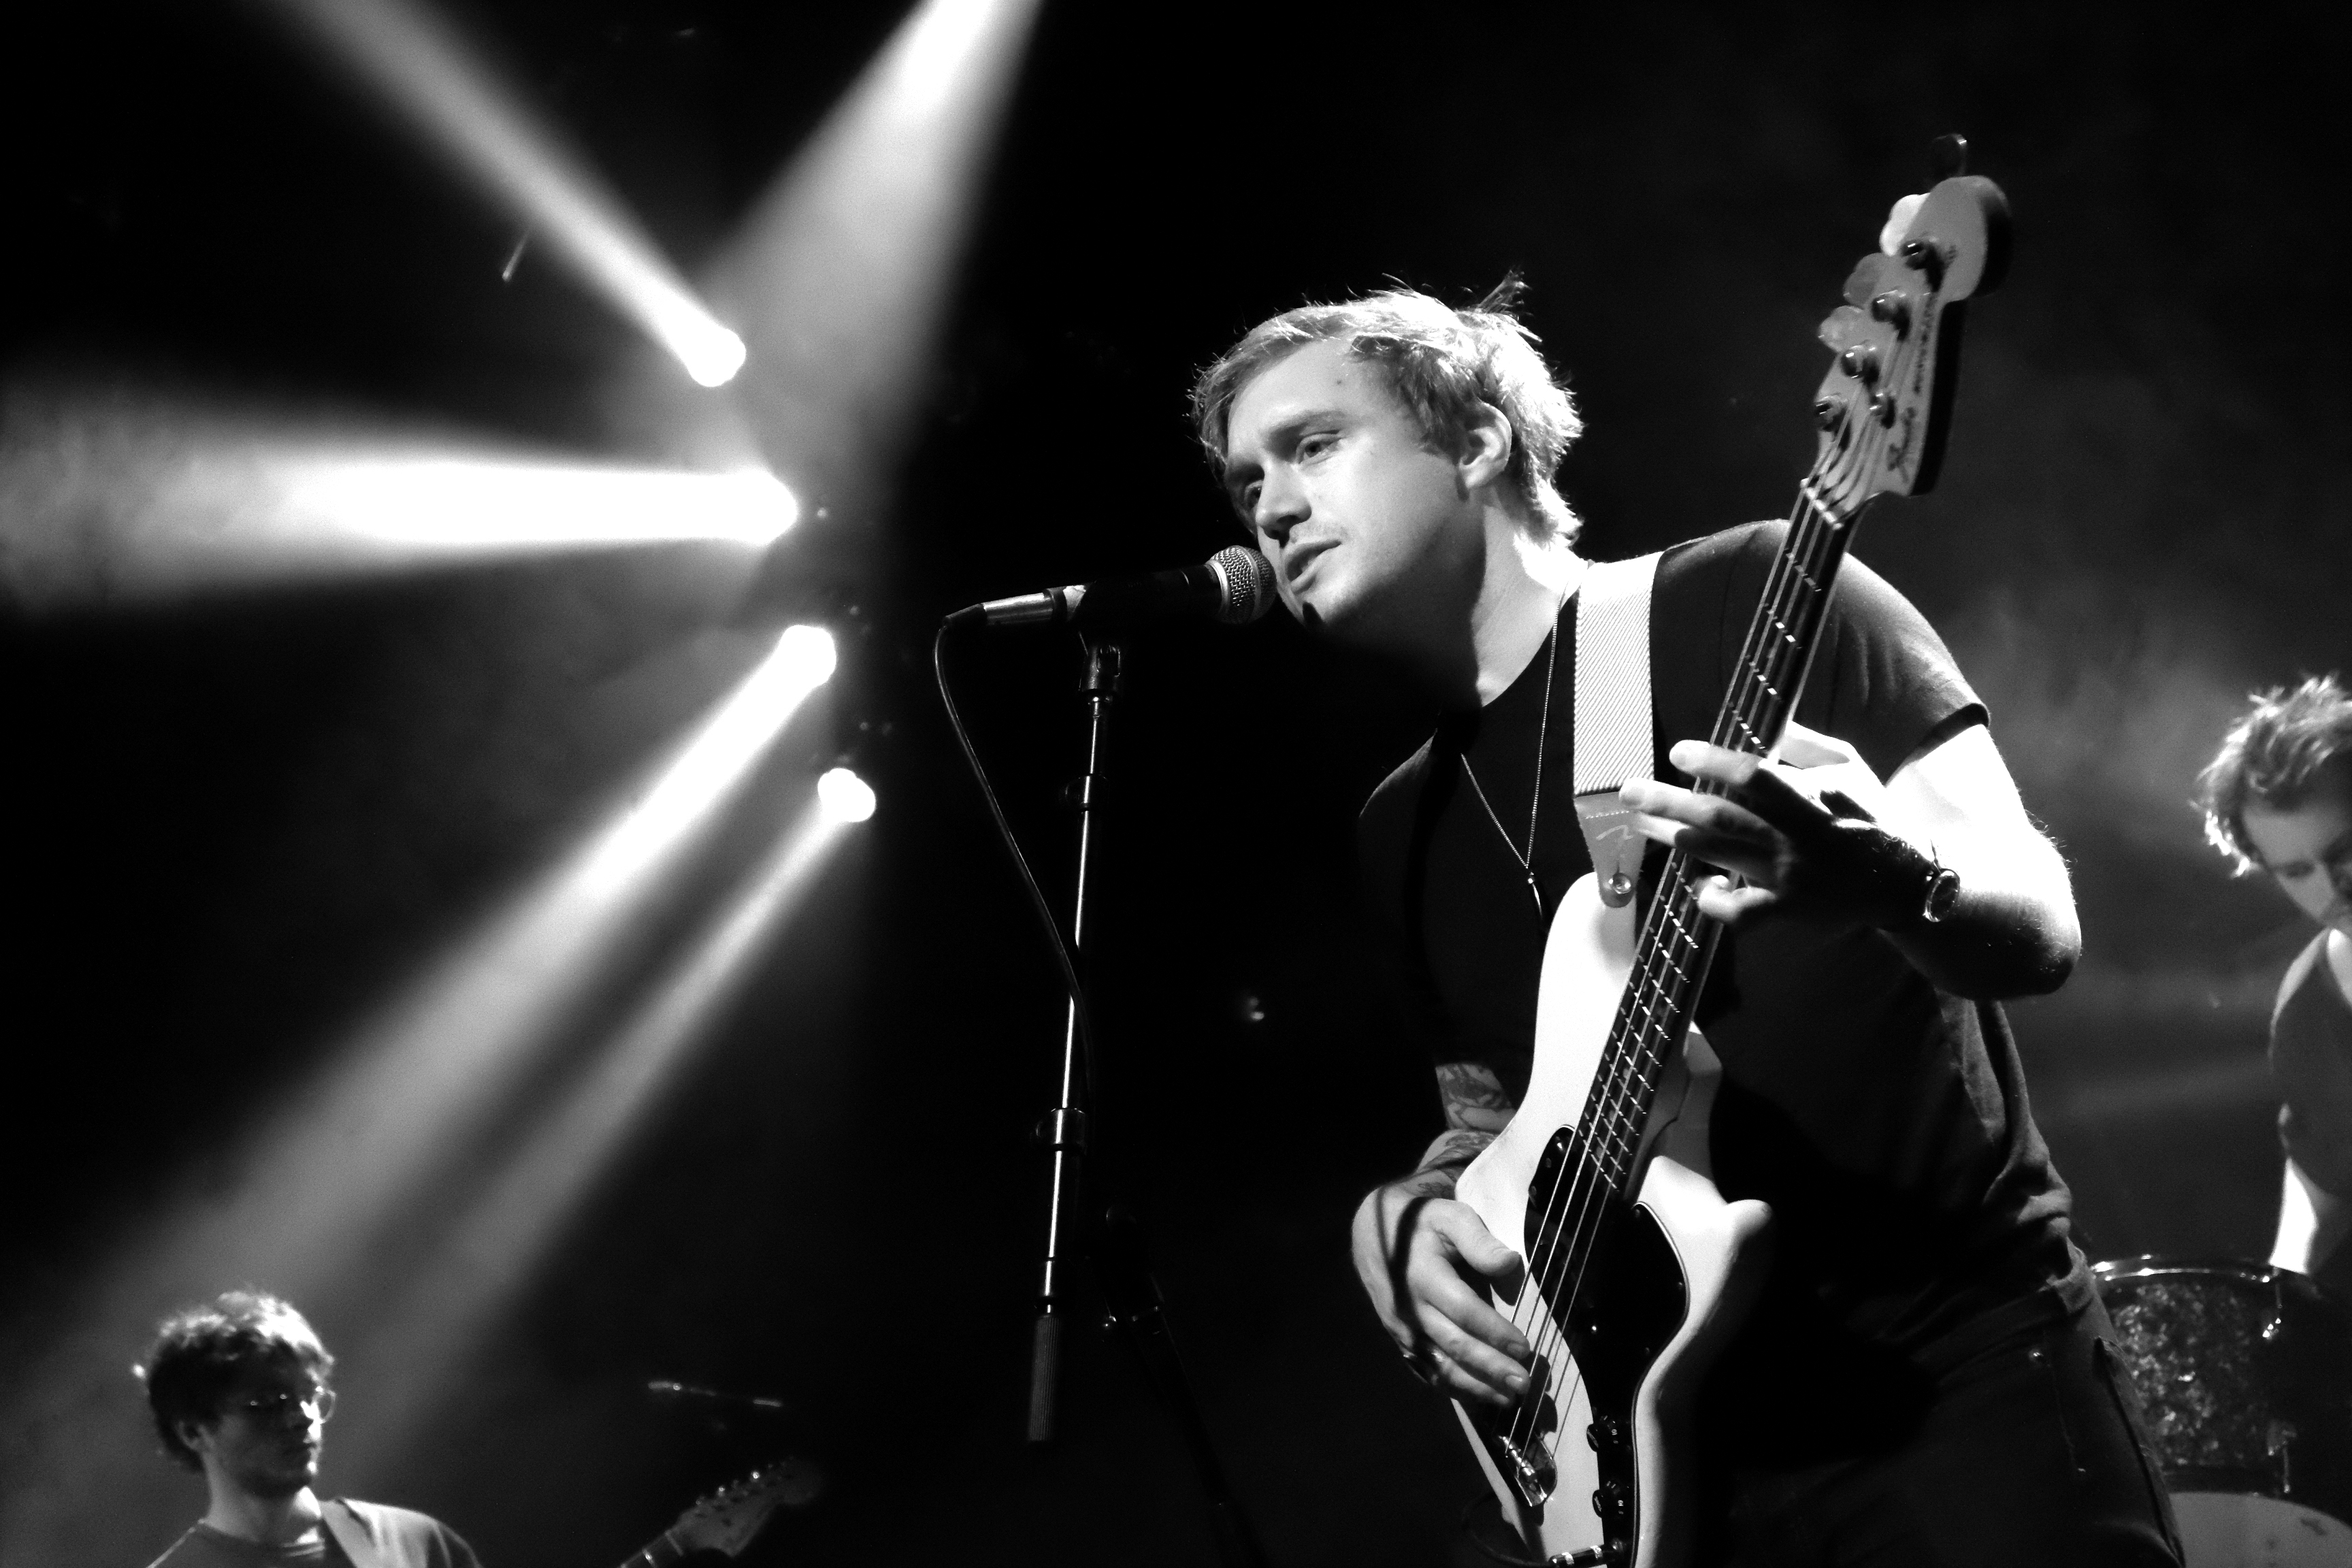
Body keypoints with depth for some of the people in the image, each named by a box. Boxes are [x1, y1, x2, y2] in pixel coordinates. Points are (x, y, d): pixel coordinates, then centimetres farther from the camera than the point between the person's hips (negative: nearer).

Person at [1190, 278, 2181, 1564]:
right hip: (1657, 1446, 6)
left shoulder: (1747, 603, -5)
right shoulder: (1403, 834, 14)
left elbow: (2037, 926, -10)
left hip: (1960, 1381, -5)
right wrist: (1413, 1219, -1)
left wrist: (1894, 877, -32)